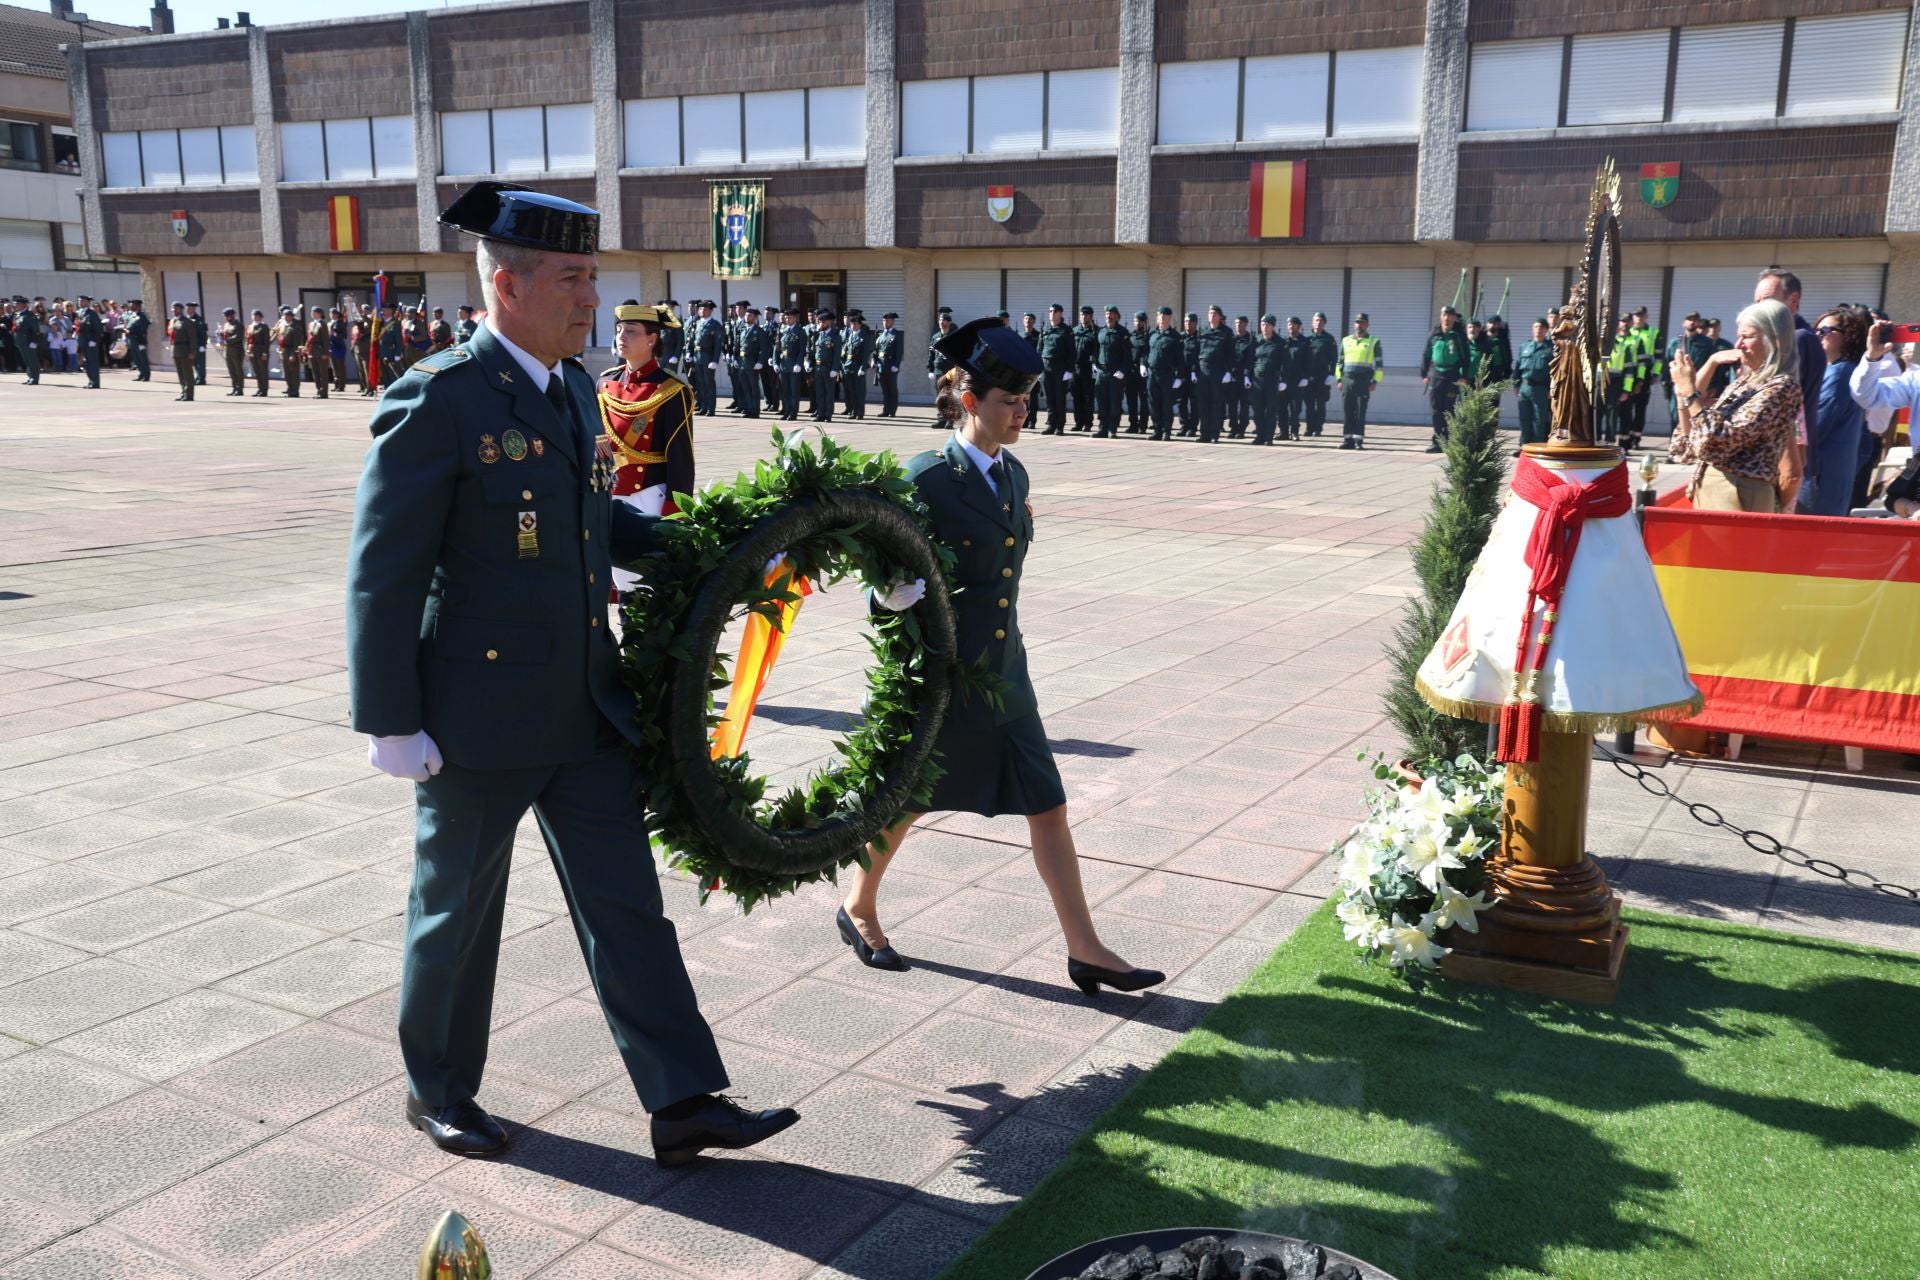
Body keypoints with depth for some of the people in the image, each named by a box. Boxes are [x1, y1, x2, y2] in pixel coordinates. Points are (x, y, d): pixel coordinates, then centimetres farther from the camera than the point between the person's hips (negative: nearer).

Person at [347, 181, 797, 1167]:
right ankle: (437, 1091, 34)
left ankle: (683, 1104, 16)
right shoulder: (437, 399, -16)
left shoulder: (572, 387, 8)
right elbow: (383, 573, -16)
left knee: (626, 903, 8)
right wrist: (391, 724, -17)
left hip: (585, 710, 7)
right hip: (478, 716, -7)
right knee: (457, 911, 12)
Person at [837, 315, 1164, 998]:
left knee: (1047, 806, 5)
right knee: (902, 802, 12)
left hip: (1001, 668, 7)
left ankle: (1085, 950, 13)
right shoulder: (926, 478, -15)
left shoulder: (1013, 474, 6)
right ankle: (858, 909, 37)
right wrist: (897, 596, -31)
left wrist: (998, 644, 17)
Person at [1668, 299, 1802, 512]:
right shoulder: (1744, 382, 14)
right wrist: (1683, 394, 4)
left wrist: (1690, 391, -13)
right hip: (1707, 489, 8)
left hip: (1739, 494, -8)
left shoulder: (1782, 386, -10)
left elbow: (1718, 441, -20)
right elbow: (1691, 444, 15)